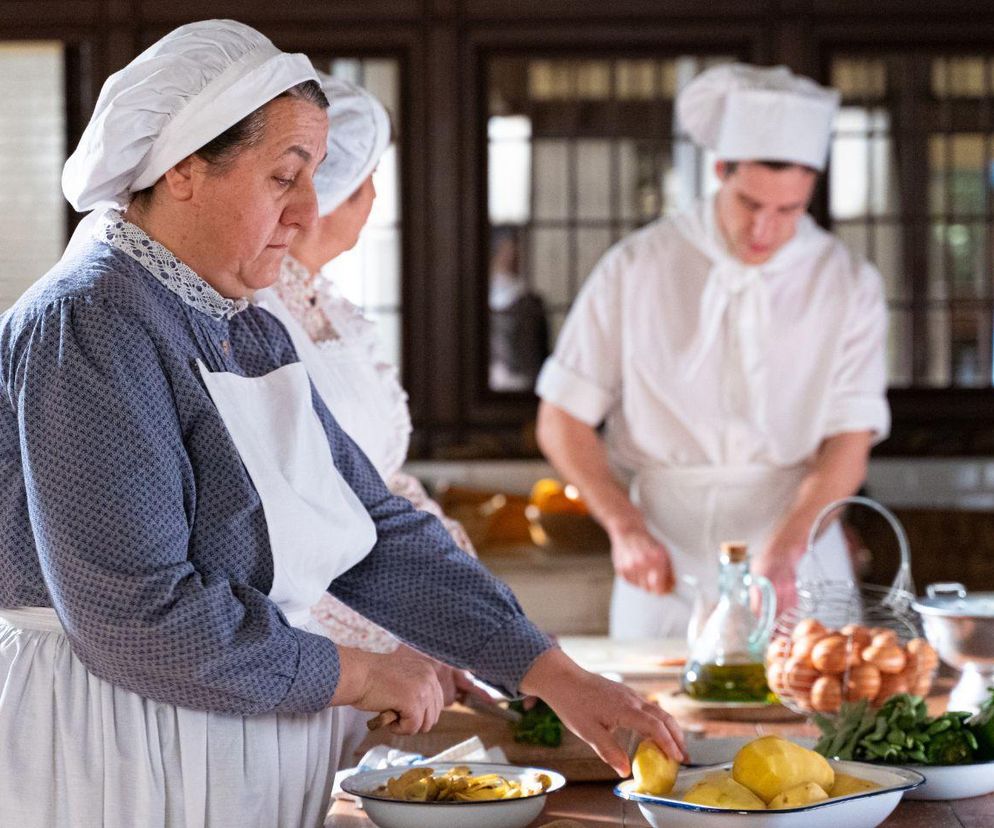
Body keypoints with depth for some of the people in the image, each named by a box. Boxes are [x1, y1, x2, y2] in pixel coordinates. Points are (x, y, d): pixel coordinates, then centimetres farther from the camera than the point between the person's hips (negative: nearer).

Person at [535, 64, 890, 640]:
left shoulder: (849, 285, 0)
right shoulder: (635, 268, -2)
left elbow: (849, 446, -5)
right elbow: (562, 422, 0)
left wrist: (782, 550, -21)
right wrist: (625, 527, -14)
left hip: (797, 560, 1)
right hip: (665, 564, 0)